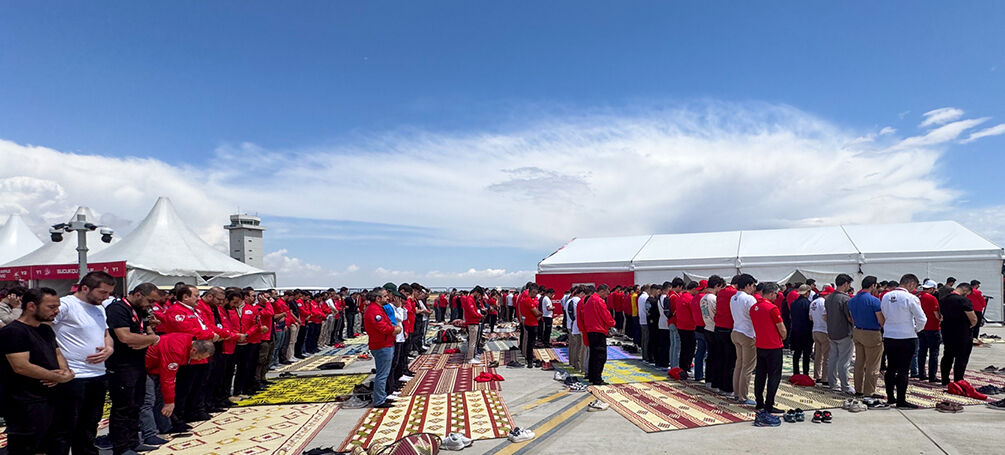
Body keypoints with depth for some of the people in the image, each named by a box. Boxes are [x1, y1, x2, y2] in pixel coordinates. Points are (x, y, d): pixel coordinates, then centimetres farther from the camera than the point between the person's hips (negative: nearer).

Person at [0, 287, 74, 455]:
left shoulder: (46, 329, 12)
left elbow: (57, 354, 18)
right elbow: (21, 366, -23)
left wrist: (65, 371, -6)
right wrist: (60, 377, -15)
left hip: (49, 398, 9)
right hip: (25, 405, -9)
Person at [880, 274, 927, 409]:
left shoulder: (886, 296, 3)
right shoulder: (911, 298, -14)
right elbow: (922, 319, -11)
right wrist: (916, 329, 8)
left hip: (888, 337, 5)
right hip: (906, 338, -5)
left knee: (891, 368, 14)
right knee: (903, 370, 1)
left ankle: (890, 397, 21)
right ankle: (901, 401, 5)